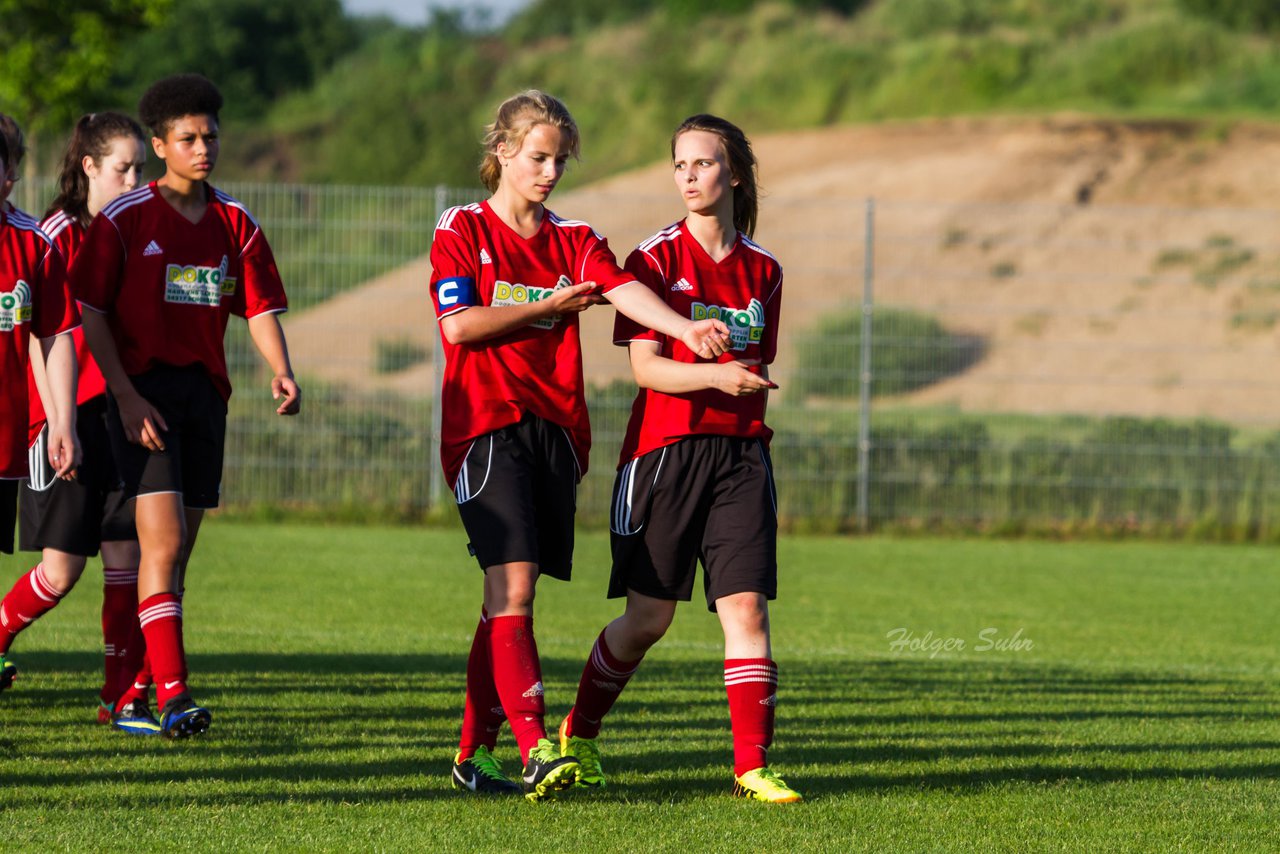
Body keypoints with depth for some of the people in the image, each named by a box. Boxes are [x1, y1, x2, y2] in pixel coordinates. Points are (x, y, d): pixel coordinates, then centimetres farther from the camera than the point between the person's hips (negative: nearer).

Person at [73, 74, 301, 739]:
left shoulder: (234, 224, 10)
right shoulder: (123, 219, -4)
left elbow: (259, 307, 9)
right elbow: (91, 311, -4)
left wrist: (281, 372, -10)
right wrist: (127, 396, -13)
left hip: (205, 391, 5)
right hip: (142, 390, -5)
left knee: (177, 551, 8)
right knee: (163, 543, -16)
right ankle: (172, 694, -22)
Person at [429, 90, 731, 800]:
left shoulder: (574, 241, 14)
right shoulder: (462, 230, 4)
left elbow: (623, 289, -5)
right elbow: (459, 324, -9)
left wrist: (684, 328, -24)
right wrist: (552, 306, -4)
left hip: (555, 432, 5)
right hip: (487, 428, -5)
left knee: (509, 595, 6)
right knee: (513, 584, -17)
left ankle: (475, 753, 14)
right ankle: (534, 749, -25)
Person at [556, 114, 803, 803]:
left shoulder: (761, 271, 11)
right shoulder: (656, 258, -3)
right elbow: (645, 366, -11)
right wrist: (715, 375, -25)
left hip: (739, 450, 3)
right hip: (664, 448, -3)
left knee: (746, 605, -9)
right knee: (647, 617, 1)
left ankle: (752, 765, -8)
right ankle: (578, 734, 22)